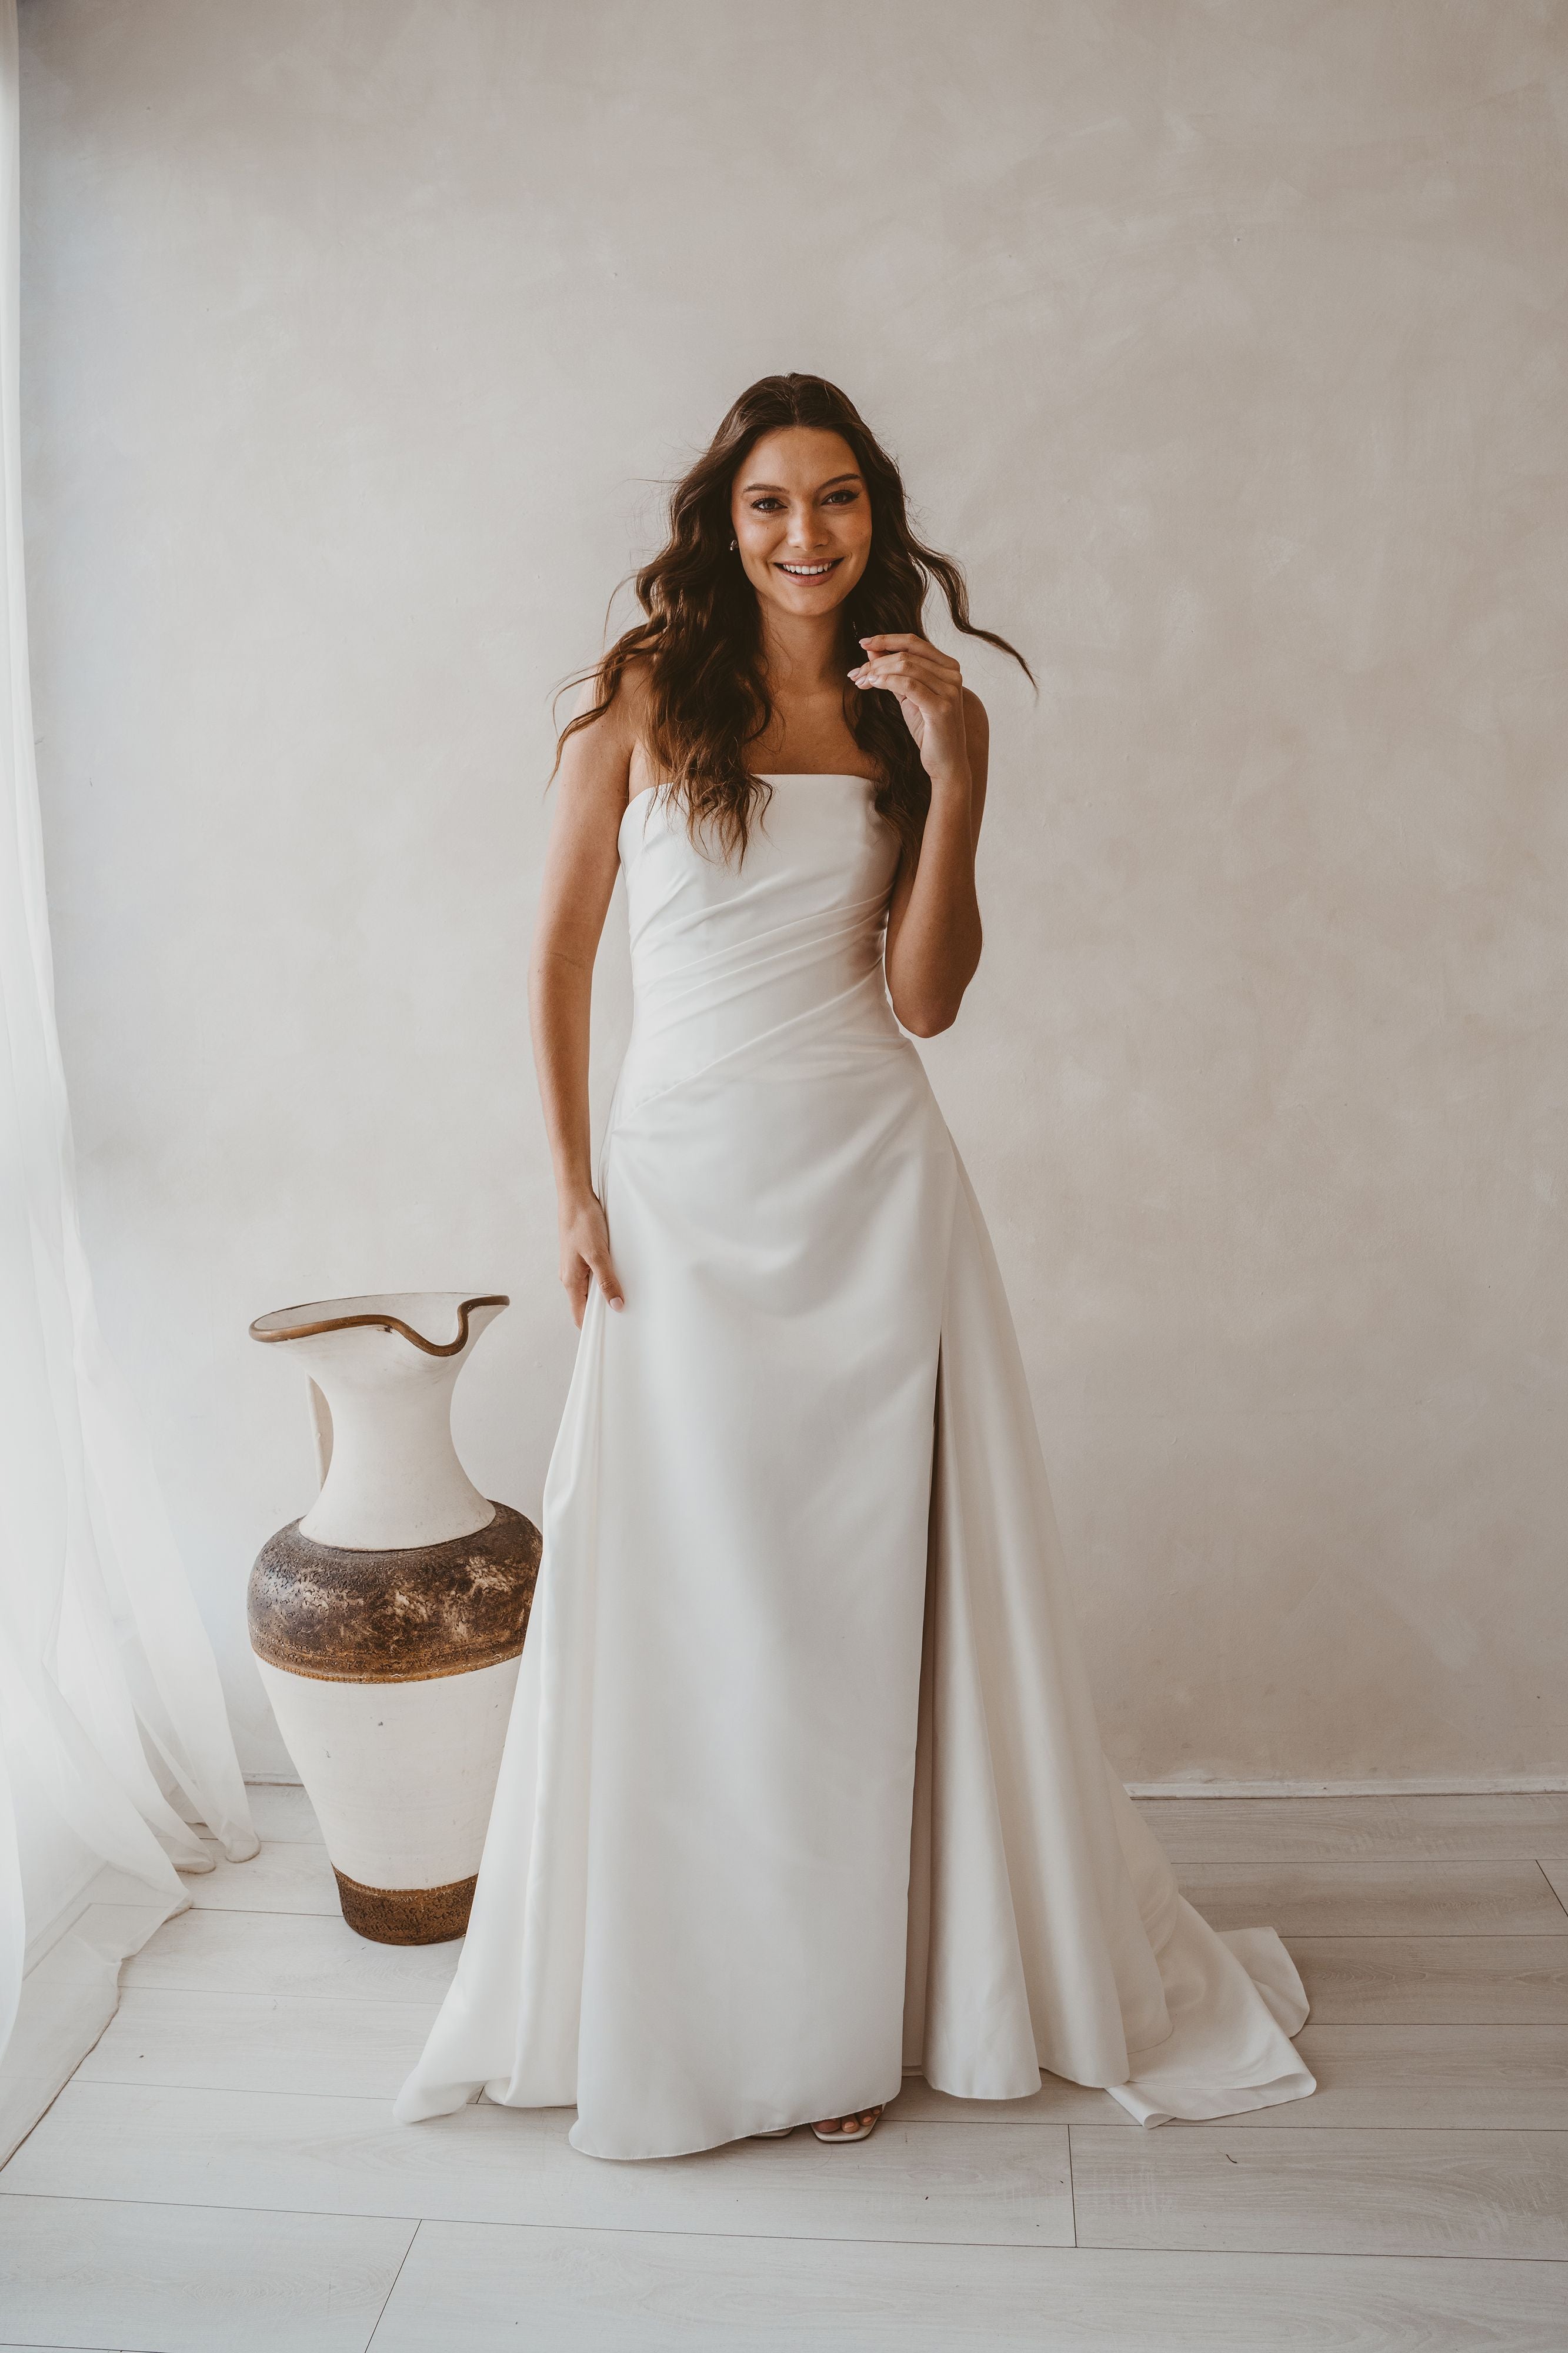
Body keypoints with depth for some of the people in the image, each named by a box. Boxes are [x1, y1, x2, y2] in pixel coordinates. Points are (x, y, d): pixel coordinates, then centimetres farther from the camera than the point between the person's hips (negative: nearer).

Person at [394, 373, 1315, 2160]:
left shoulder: (907, 713, 7)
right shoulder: (640, 703, 1)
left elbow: (926, 996, -1)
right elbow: (559, 954, 4)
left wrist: (955, 783, -11)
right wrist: (572, 1189, -2)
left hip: (870, 1189, 1)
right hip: (687, 1190, -1)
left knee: (865, 1585, 7)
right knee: (694, 1591, 7)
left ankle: (855, 2003, 26)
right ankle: (694, 1997, 27)